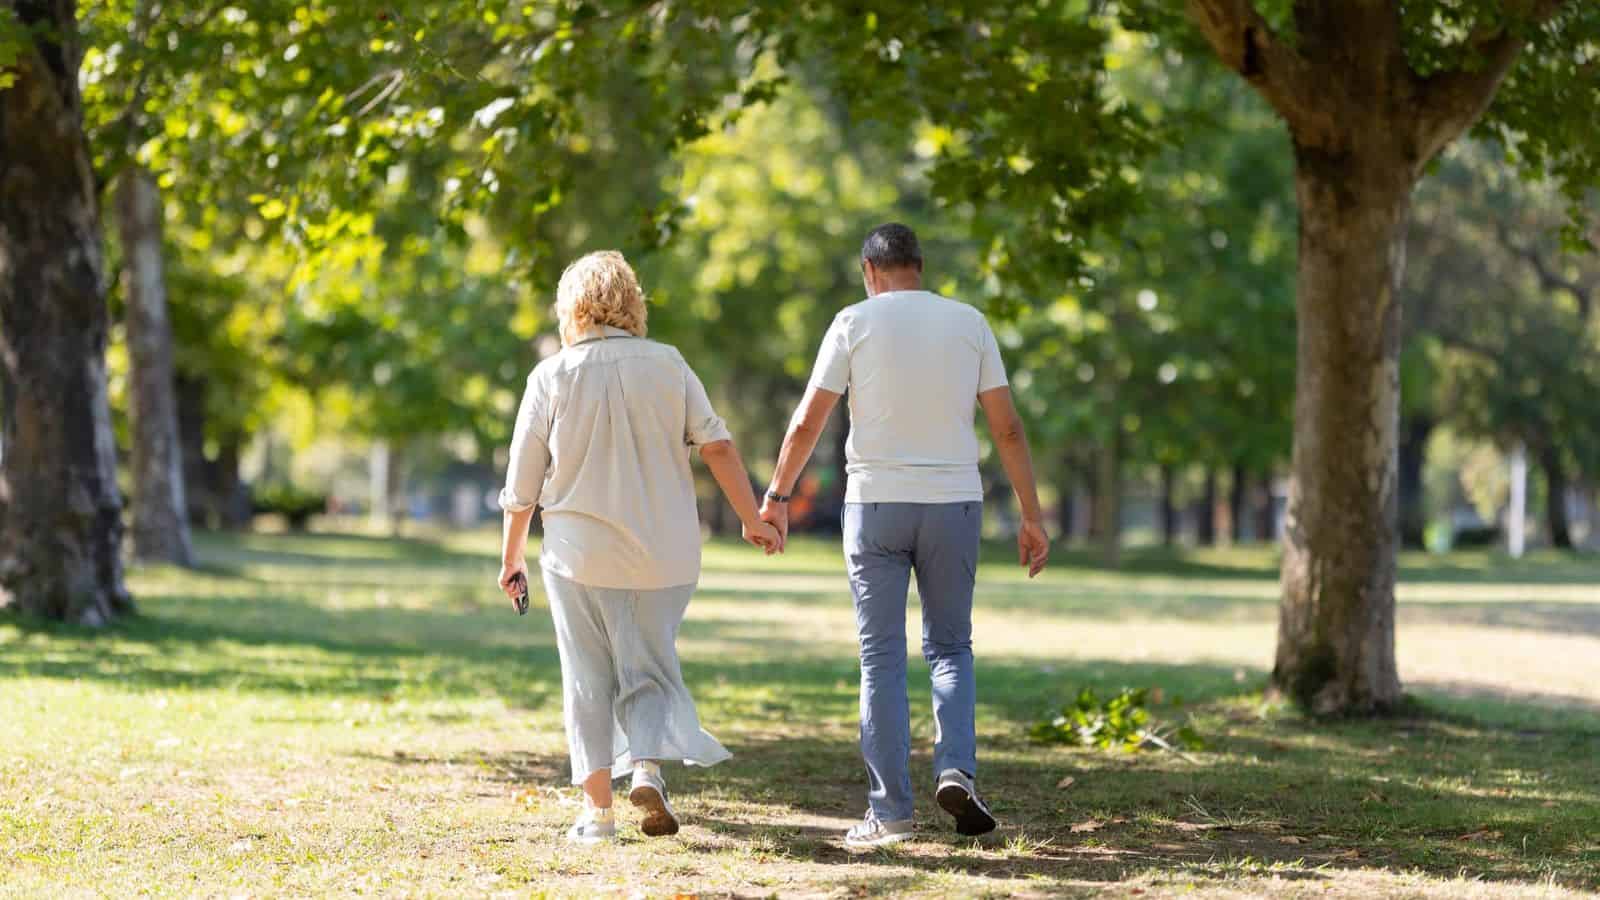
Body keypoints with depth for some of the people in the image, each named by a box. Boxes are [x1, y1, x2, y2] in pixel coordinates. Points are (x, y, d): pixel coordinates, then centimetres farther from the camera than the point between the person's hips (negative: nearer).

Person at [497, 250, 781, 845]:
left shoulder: (552, 378, -3)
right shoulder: (668, 365, 1)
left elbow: (522, 484, 1)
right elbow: (718, 446, -5)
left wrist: (511, 558, 12)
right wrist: (752, 520, 2)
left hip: (580, 553, -1)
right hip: (664, 555, 1)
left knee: (589, 681, 8)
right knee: (650, 672, 11)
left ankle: (597, 808, 6)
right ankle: (649, 768, -14)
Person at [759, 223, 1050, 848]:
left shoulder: (855, 323, -1)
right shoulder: (969, 324, 5)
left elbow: (807, 423, -1)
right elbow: (1007, 427, 2)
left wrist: (776, 497, 10)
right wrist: (1031, 515, 6)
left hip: (876, 504, -2)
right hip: (954, 503, 2)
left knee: (882, 657, 3)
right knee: (950, 646, 16)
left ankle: (889, 811, -1)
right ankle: (955, 768, -7)